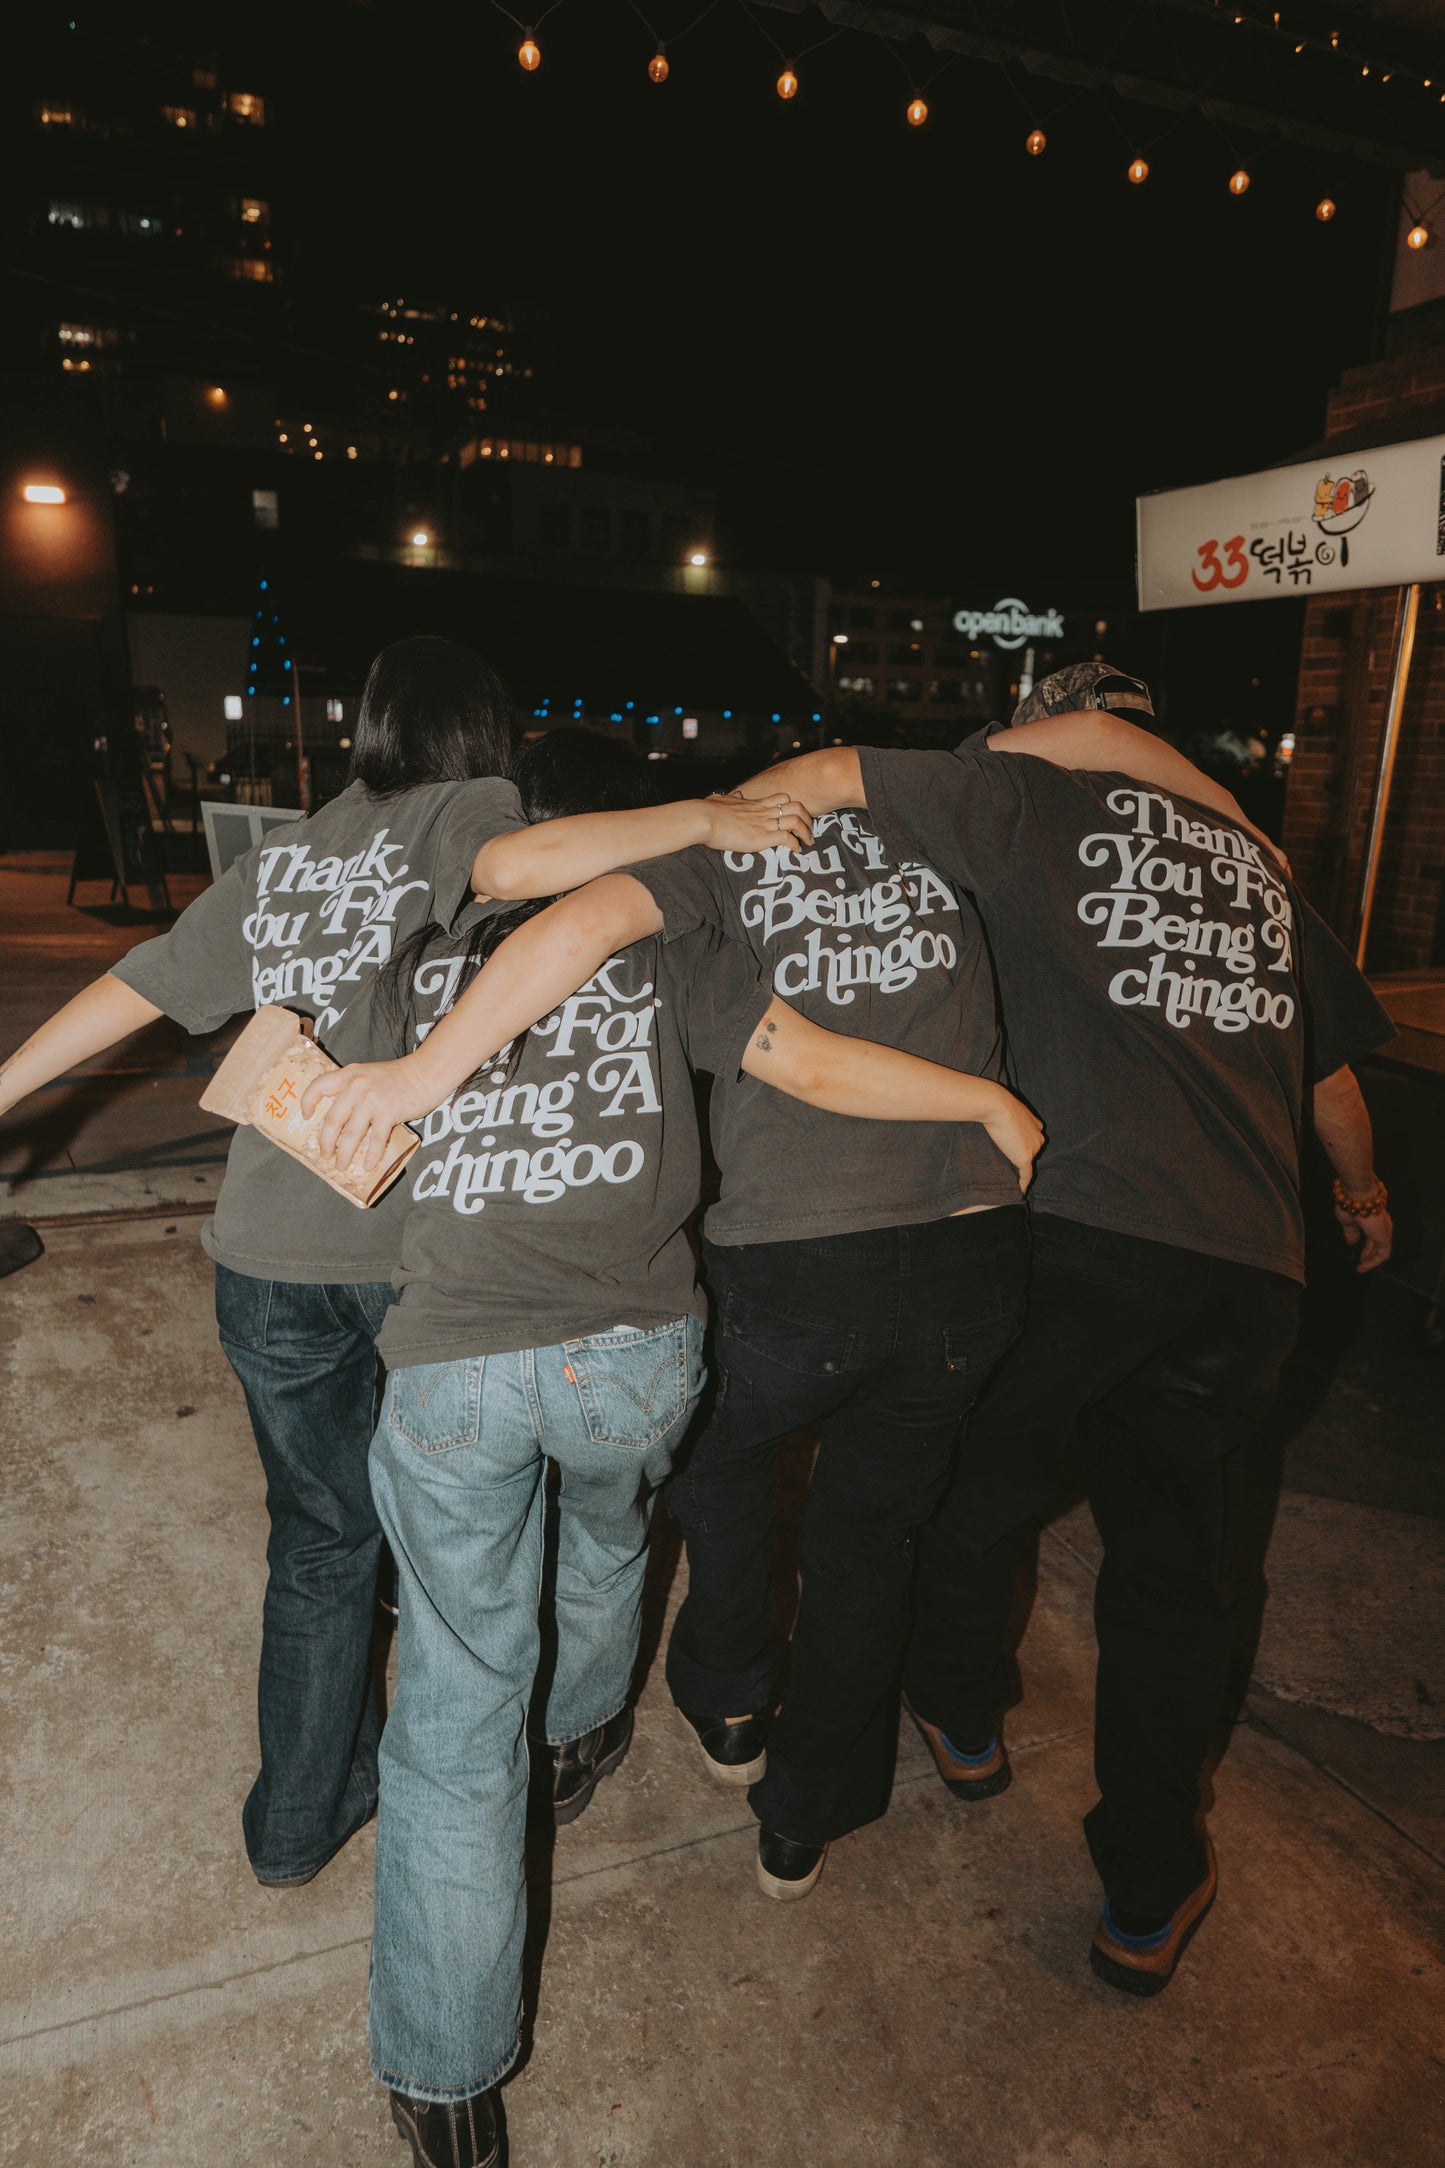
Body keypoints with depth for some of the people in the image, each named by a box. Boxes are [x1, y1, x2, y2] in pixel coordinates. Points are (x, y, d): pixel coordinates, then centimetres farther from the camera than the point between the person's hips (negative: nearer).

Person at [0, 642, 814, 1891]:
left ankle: (298, 1821, 35)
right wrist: (702, 818, -19)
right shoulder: (463, 810, -2)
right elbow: (513, 867, -26)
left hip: (268, 1255, 5)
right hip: (415, 1240, -4)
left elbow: (138, 989, 15)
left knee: (321, 1536, 21)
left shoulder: (276, 861, 13)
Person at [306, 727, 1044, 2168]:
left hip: (446, 1367, 0)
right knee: (608, 1539, 34)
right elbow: (812, 1066, 0)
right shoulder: (669, 949, 6)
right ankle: (578, 1739, 61)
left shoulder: (419, 949, 12)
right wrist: (996, 1102, 10)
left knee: (455, 1709, 13)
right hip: (631, 1353, 1)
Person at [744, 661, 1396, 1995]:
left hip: (1082, 1229, -5)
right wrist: (1363, 1189, 46)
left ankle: (963, 1720, 43)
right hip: (1251, 1260, 5)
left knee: (977, 1481, 20)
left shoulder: (1038, 802, 4)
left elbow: (822, 774, 1)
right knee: (1175, 1557, 16)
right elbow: (1330, 1064, 29)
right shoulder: (1258, 861, 20)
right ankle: (1151, 1897, 26)